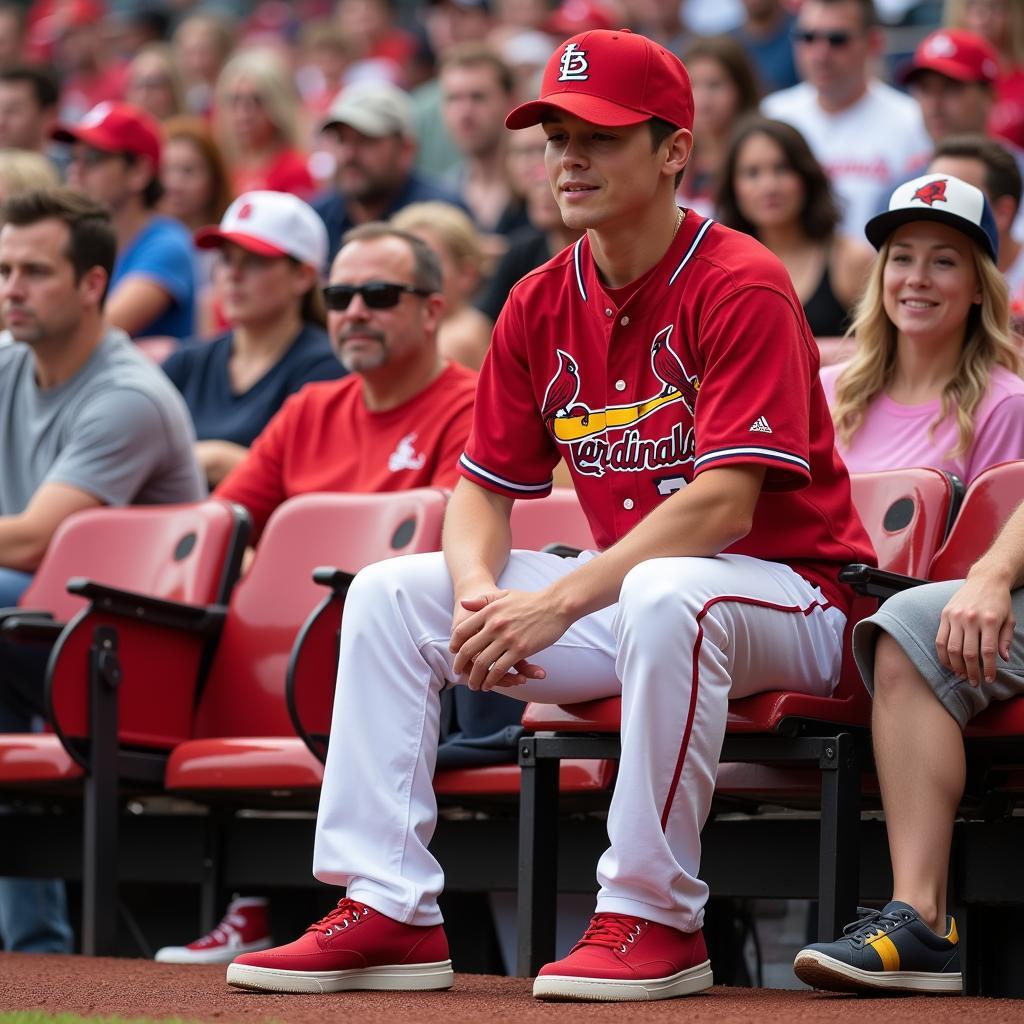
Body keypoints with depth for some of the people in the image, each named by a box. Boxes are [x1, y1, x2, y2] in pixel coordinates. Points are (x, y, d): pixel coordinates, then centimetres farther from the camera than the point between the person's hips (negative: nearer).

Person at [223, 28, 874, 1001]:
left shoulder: (740, 285, -17)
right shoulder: (541, 305, 5)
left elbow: (724, 501, -26)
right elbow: (483, 486, 6)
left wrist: (560, 604, -31)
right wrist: (477, 593, -17)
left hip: (788, 597, -7)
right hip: (623, 586, 8)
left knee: (667, 595, -41)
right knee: (389, 592, -2)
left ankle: (653, 920, -30)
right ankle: (388, 912, -8)